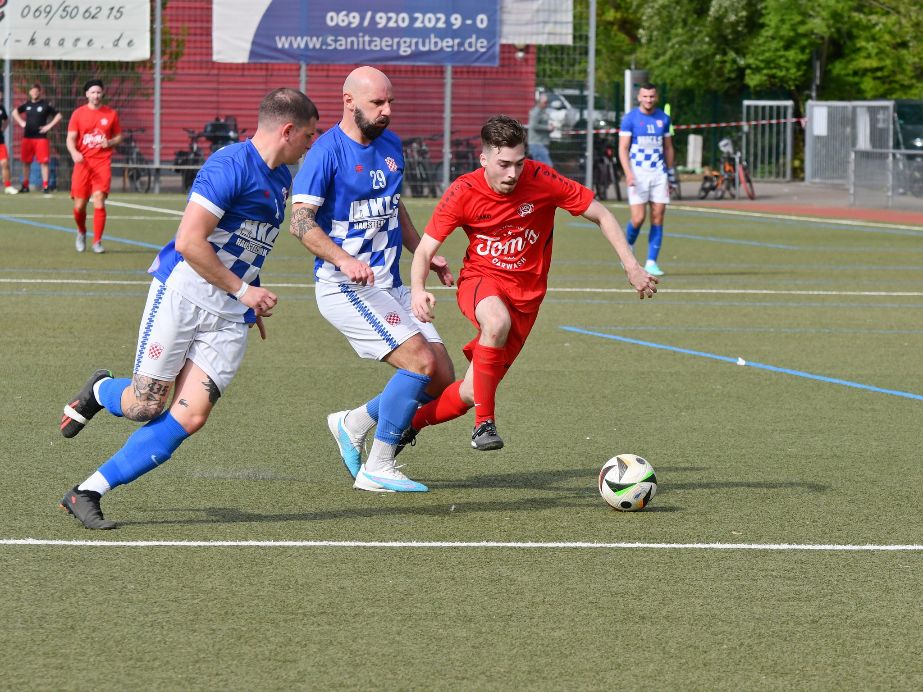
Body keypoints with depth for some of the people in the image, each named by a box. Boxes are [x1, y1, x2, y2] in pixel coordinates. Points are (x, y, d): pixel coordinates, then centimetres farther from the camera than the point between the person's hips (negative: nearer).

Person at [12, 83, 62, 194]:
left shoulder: (46, 105, -2)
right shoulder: (27, 104, 9)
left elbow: (58, 116, -2)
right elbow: (15, 112, 24)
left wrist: (49, 126, -9)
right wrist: (21, 122, 10)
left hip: (41, 137, -4)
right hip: (27, 137, 4)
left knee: (44, 162, -7)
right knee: (26, 162, 8)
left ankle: (45, 186, -5)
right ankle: (25, 185, 19)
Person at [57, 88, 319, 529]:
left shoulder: (281, 178, 16)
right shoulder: (231, 165, -14)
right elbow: (189, 241, -19)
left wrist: (253, 302, 26)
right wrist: (242, 290, -12)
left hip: (230, 317, 7)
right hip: (182, 295, -7)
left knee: (189, 417, -8)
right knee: (145, 407, -7)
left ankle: (87, 493, -2)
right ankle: (99, 392, 31)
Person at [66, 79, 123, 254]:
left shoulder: (111, 114, 8)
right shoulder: (78, 114, 5)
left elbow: (118, 136, 16)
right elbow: (70, 138, 2)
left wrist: (110, 143, -7)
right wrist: (74, 153, -19)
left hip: (102, 162, 0)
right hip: (83, 163, 0)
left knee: (99, 200, -15)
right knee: (79, 205, 0)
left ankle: (97, 242, -8)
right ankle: (81, 233, 30)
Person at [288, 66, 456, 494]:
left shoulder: (390, 145, 12)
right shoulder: (327, 150, -12)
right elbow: (301, 220, -18)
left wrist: (424, 254, 19)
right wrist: (343, 260, -31)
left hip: (389, 285, 8)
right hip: (345, 288, -8)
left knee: (441, 379, 2)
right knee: (421, 361, -20)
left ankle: (353, 425, 21)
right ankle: (377, 469, -11)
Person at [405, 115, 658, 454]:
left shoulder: (542, 181, -16)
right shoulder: (463, 193, -14)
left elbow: (601, 216, -6)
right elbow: (425, 249, -9)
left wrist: (632, 267, -14)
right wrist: (417, 290, -29)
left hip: (526, 294, 1)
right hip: (480, 279, -1)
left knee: (470, 393, -2)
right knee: (497, 321, -39)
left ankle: (408, 425, 26)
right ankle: (484, 424, -27)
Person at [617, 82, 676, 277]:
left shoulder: (663, 119, 8)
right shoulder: (630, 118, -4)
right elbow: (623, 148, -7)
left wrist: (671, 174, 16)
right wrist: (628, 173, -20)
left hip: (659, 173, 4)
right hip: (637, 172, -4)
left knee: (657, 218, -2)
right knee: (638, 218, -12)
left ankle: (651, 262, 3)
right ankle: (628, 248, 18)